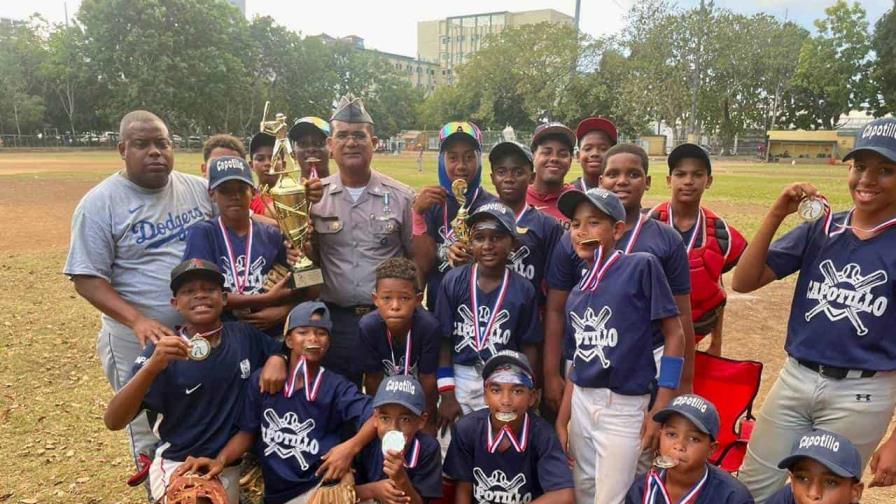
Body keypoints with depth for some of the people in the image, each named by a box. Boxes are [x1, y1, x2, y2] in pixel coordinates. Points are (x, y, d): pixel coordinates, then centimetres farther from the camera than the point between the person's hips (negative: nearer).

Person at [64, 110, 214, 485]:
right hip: (139, 342, -3)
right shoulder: (99, 203, -9)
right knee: (151, 439, 12)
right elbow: (87, 279, -11)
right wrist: (138, 320, -25)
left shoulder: (199, 189, 1)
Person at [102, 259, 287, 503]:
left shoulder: (244, 335, -4)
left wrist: (276, 363, -9)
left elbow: (277, 350, 15)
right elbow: (113, 421, -19)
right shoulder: (163, 351, -12)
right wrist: (152, 366, -34)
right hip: (177, 465, -3)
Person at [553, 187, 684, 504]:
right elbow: (577, 361, 11)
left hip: (624, 407, -6)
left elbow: (674, 335, -10)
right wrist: (561, 420, 10)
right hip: (581, 405, 6)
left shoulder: (641, 267, -11)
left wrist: (660, 410, -12)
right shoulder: (576, 294, 7)